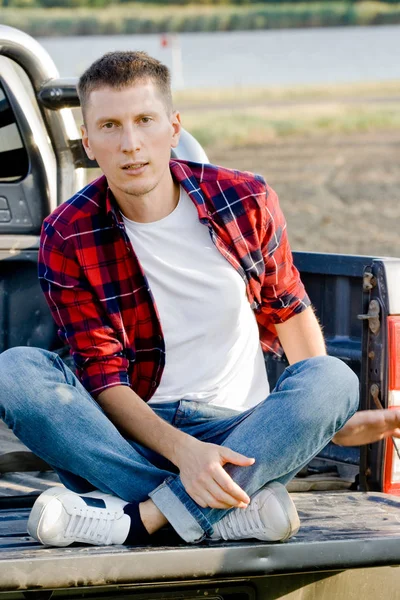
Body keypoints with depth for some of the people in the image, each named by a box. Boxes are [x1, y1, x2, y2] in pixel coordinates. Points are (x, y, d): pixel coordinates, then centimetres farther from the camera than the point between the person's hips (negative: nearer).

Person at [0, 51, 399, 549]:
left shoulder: (246, 201, -1)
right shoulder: (67, 237, -5)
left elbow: (286, 308, 16)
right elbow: (104, 377, -10)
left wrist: (335, 419, 10)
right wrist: (182, 451, -26)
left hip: (241, 434, 1)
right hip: (132, 439, -1)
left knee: (331, 379, -28)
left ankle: (134, 520, -35)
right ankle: (238, 509, -34)